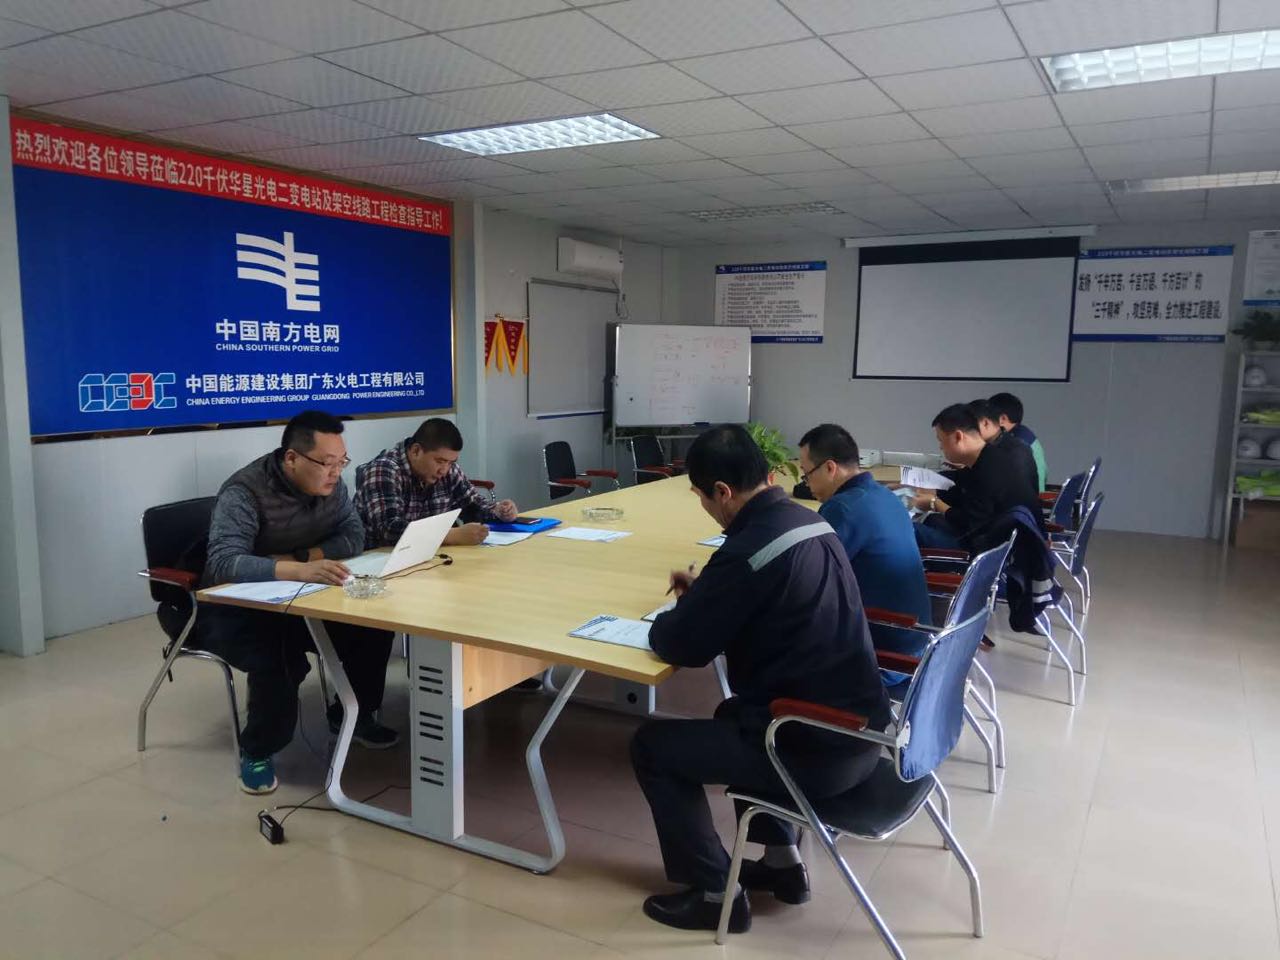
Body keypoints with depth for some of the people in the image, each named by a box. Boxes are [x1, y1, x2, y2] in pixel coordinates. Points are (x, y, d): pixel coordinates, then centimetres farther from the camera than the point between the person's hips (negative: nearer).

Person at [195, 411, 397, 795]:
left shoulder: (329, 483, -5)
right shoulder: (244, 492, -26)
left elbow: (353, 536, -7)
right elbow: (223, 562, -39)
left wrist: (297, 557, -24)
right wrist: (299, 571, -53)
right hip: (234, 608, -6)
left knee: (374, 625, -14)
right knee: (278, 658, -34)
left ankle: (351, 714, 12)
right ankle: (257, 751, -5)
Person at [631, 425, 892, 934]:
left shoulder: (747, 549, -22)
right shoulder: (811, 523, 5)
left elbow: (682, 647, -14)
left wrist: (668, 617, 7)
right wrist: (704, 593, 14)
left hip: (815, 750, -9)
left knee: (652, 745, 6)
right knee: (736, 714, 34)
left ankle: (714, 893, 15)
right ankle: (781, 859, 33)